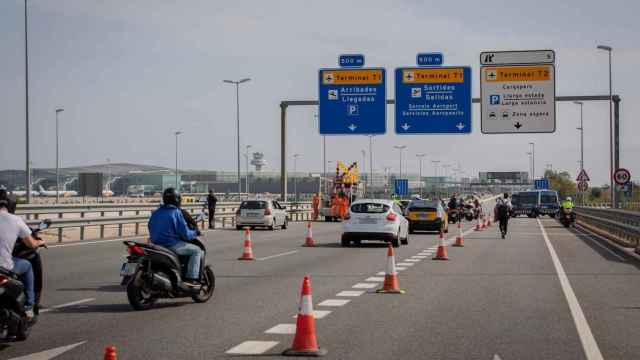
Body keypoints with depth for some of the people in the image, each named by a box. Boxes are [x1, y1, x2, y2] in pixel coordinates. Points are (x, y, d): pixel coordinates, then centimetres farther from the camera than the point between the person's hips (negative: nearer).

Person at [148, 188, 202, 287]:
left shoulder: (155, 213, 10)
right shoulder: (176, 213, -10)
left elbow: (151, 231, 18)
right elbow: (185, 233, -12)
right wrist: (195, 233, 6)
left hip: (156, 245, 8)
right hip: (172, 244, -8)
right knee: (197, 251, 3)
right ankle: (191, 278, -11)